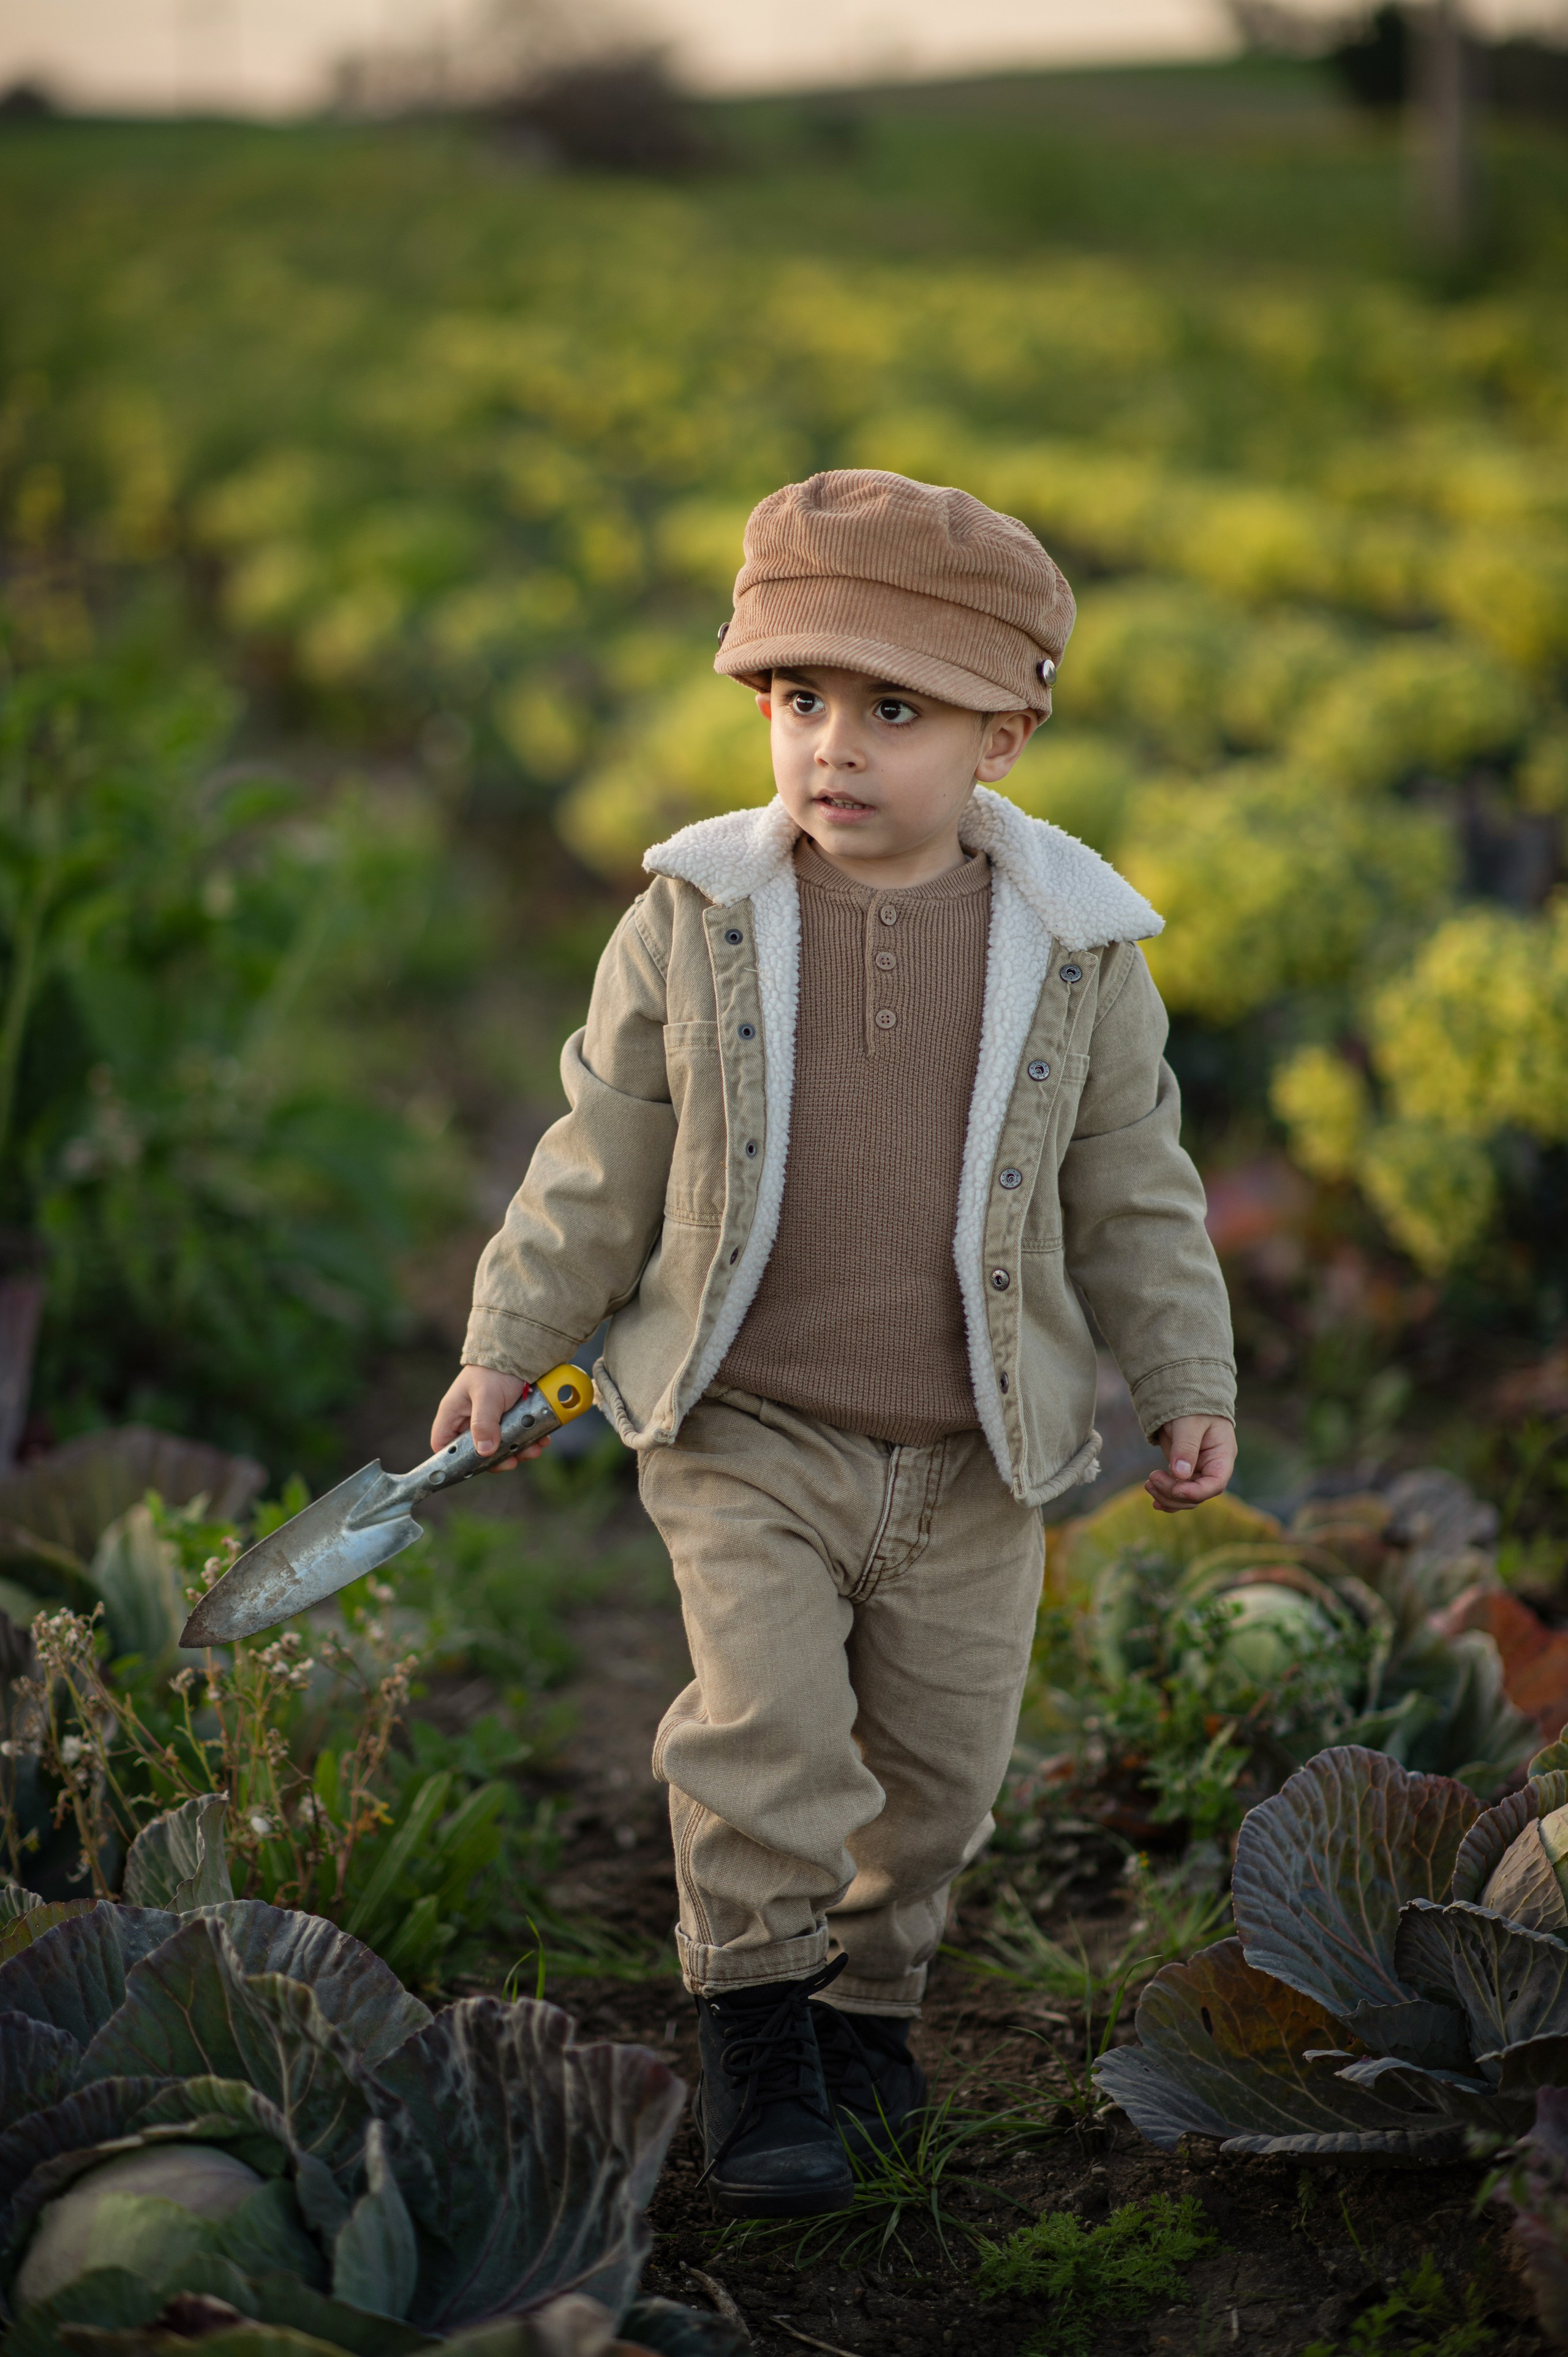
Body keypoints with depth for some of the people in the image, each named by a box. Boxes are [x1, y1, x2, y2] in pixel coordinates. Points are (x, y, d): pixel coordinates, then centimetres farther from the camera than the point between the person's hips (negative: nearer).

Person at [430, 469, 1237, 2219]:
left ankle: (868, 1993, 36)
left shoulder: (1075, 948, -4)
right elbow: (604, 1159, 4)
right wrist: (510, 1342, 5)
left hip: (973, 1462, 2)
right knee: (765, 1729, -14)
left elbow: (1133, 1190, 6)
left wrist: (1187, 1383, 5)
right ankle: (754, 2025, 7)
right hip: (744, 1436, -1)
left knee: (939, 1762, 11)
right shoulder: (695, 922, -5)